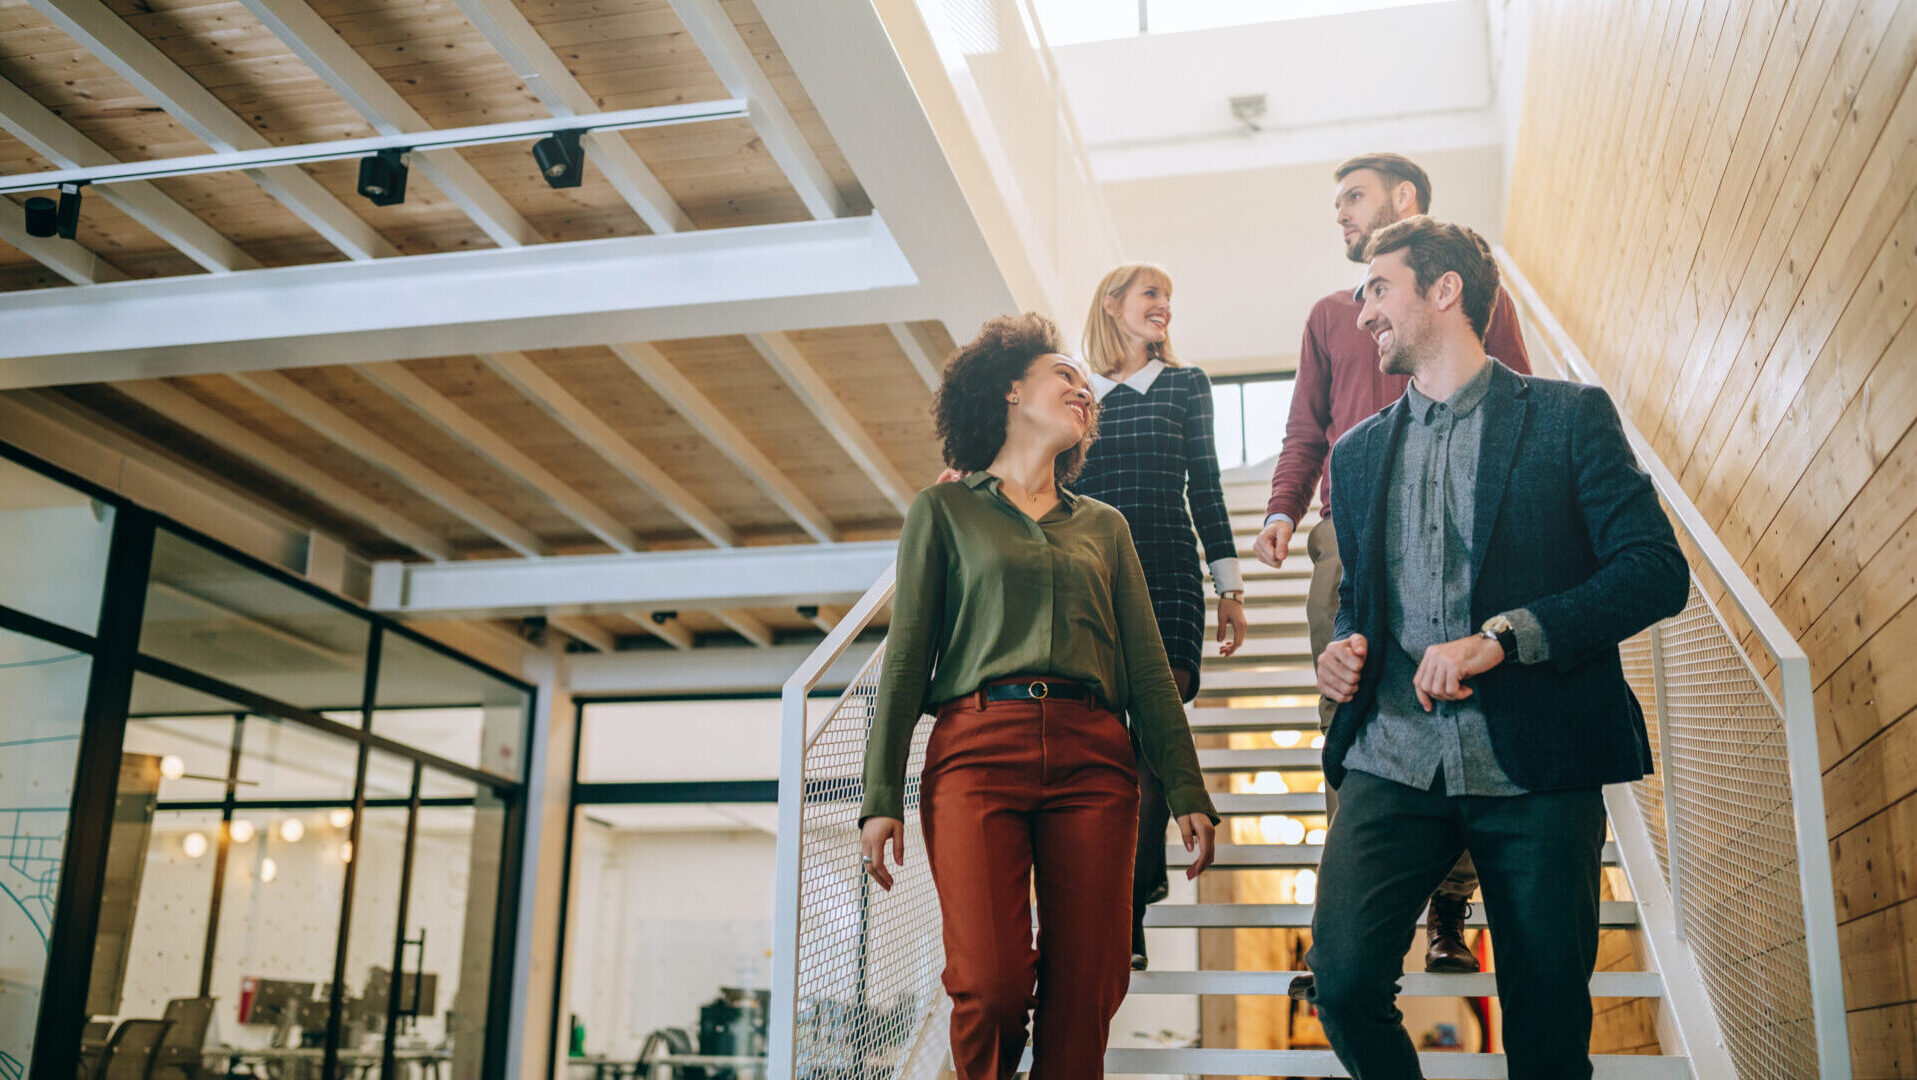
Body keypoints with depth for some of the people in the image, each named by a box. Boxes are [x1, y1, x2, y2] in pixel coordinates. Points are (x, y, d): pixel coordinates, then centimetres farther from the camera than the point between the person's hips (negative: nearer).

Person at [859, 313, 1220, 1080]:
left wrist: (1187, 794, 8)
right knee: (989, 987, -14)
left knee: (1084, 994, -5)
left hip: (1092, 758, 3)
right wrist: (880, 799, -2)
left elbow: (1148, 669, 17)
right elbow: (905, 662, 7)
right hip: (977, 748, -3)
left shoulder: (1104, 526, 22)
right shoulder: (944, 511, 13)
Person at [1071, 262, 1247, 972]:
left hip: (1167, 575, -1)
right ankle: (1147, 874, 18)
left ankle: (1127, 916, -7)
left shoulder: (1186, 385, 13)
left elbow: (1205, 489, 10)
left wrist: (1230, 587, 6)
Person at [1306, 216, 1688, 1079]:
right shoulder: (1357, 452, 18)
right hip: (1392, 760, 3)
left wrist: (1502, 636, -17)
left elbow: (1657, 571, -6)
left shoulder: (1569, 416, 4)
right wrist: (1343, 648, 3)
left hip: (1533, 765, -3)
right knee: (1344, 983, -12)